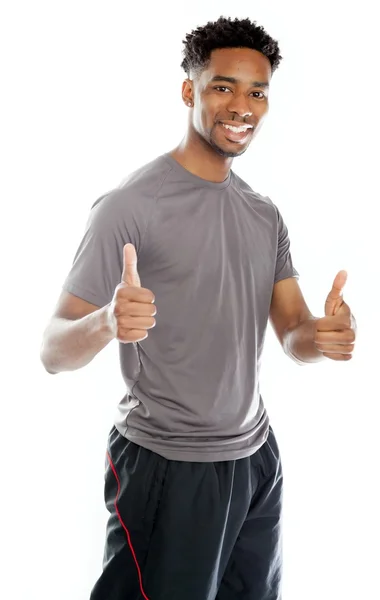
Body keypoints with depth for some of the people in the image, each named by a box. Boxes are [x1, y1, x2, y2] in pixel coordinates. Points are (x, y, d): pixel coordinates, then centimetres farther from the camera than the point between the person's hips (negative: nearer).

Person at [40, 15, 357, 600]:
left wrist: (324, 335, -17)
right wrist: (106, 322, -38)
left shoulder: (265, 214, 7)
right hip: (167, 469, -6)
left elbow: (293, 333, 7)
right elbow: (54, 352, -16)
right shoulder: (131, 205, -14)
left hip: (259, 459, 7)